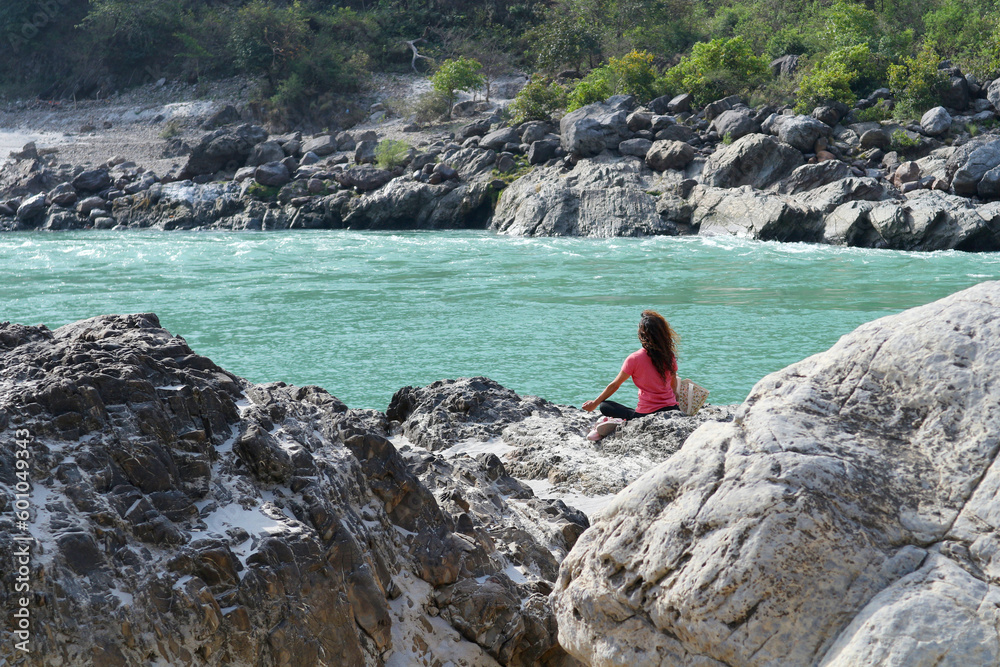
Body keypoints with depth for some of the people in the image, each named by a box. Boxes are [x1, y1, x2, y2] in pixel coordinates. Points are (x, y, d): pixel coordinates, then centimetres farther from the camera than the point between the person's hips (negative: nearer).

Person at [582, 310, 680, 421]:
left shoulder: (634, 359, -9)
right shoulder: (669, 356, 1)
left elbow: (614, 385, 1)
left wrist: (595, 403, 15)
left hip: (646, 413, -4)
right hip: (671, 409, 4)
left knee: (604, 406, 4)